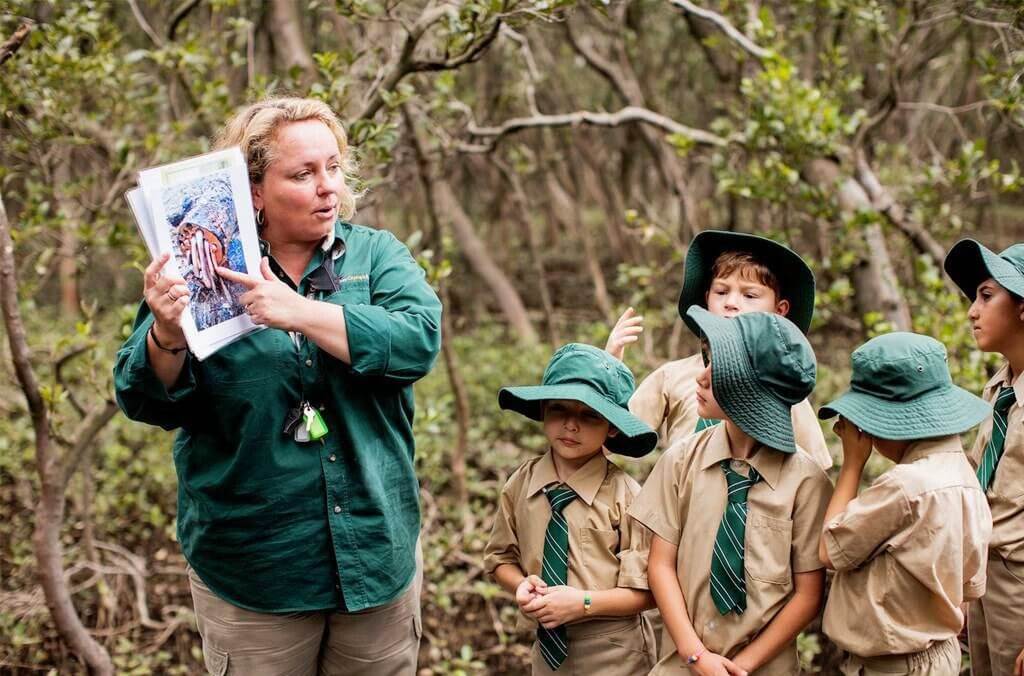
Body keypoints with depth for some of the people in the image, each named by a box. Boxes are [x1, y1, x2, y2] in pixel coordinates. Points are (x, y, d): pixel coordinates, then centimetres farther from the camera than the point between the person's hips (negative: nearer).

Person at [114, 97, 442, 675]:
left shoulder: (377, 254, 0)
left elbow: (420, 339, -17)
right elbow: (148, 400, -9)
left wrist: (302, 313, -28)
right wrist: (167, 337, -31)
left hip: (379, 555, 2)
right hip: (251, 570, -2)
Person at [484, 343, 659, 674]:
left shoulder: (624, 494, -15)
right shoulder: (521, 484, -5)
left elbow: (647, 589, -12)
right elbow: (501, 558, 6)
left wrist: (583, 603, -23)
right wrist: (522, 585, -13)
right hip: (548, 646, 3)